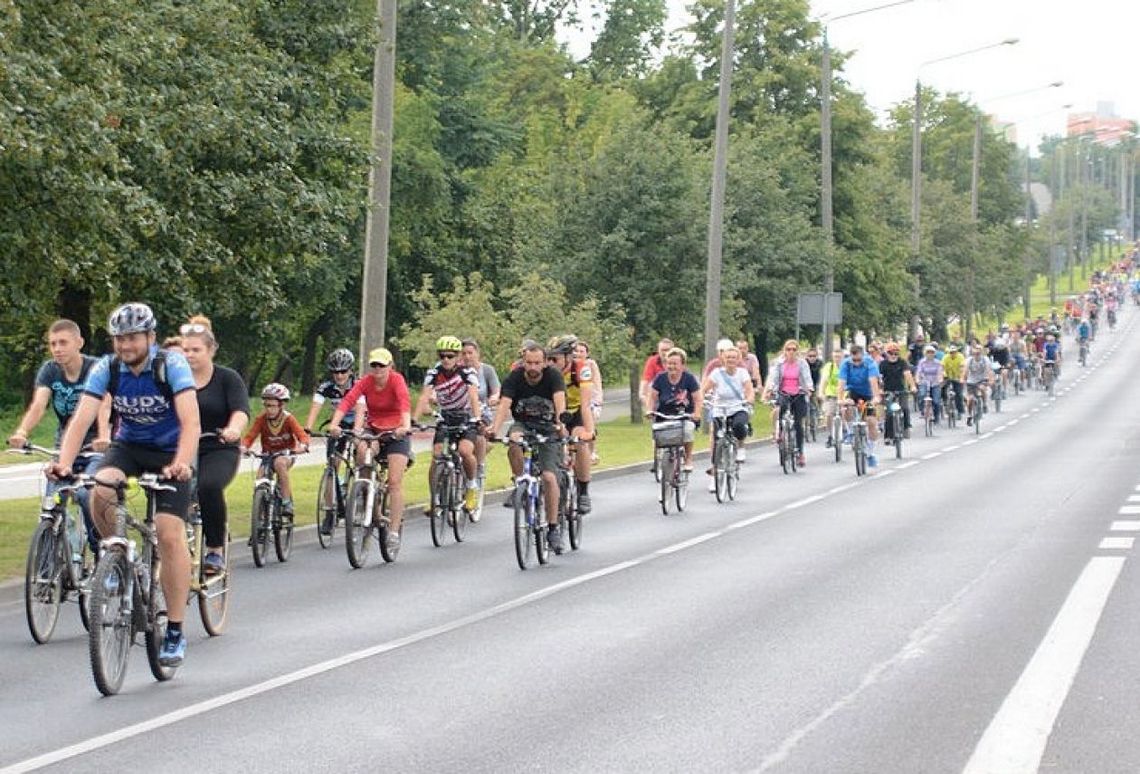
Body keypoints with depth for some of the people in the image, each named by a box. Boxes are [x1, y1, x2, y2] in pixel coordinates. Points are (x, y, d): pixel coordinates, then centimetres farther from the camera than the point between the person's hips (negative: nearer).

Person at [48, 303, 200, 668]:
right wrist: (64, 462, -41)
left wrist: (181, 463, -50)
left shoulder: (171, 364, -23)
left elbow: (191, 422, -33)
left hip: (170, 452, -3)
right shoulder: (106, 369, -14)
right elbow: (82, 418, -24)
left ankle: (175, 632, -8)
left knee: (170, 535, -16)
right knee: (100, 494, -30)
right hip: (128, 446, 3)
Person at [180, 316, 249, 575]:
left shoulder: (228, 378, 1)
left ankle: (216, 550, -16)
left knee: (209, 486, -32)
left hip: (219, 451, -2)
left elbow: (241, 410, -16)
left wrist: (233, 429, -39)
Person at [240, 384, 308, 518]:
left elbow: (302, 435, -24)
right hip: (268, 454, 3)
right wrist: (243, 447, -38)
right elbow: (250, 436, -16)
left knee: (279, 463, -36)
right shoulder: (261, 419, -11)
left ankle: (287, 503, -30)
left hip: (286, 453, -3)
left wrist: (302, 446, -46)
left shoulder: (288, 419, -15)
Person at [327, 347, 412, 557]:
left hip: (396, 432, -2)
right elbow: (348, 400, -24)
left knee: (395, 482, -11)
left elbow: (404, 402, -33)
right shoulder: (365, 382, -8)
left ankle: (394, 533, -6)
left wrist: (406, 426, -53)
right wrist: (334, 423, -42)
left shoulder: (396, 380, -15)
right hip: (373, 430, 2)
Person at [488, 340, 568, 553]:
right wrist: (495, 428, -46)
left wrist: (560, 423, -52)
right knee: (514, 442, -36)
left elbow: (559, 400, -32)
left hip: (548, 428, -1)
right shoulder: (514, 378, -14)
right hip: (523, 424, 1)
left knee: (549, 477, -15)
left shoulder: (553, 376, -16)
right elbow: (504, 404, -27)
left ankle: (553, 528, -6)